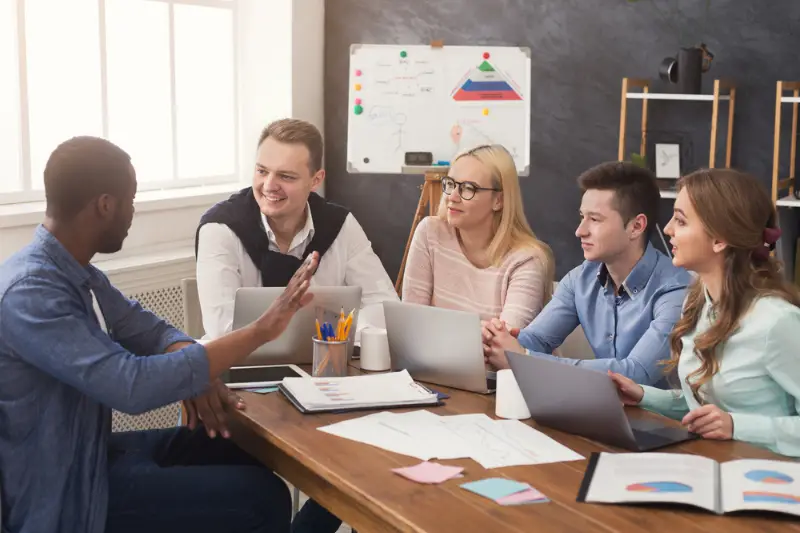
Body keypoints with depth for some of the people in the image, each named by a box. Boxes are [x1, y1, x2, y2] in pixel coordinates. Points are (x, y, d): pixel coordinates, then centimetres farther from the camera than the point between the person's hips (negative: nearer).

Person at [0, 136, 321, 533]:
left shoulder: (74, 272, 5)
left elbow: (146, 330, 10)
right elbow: (132, 385, -36)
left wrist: (198, 375, -14)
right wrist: (262, 329, -32)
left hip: (90, 453, 10)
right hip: (61, 497, -10)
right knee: (262, 498, -13)